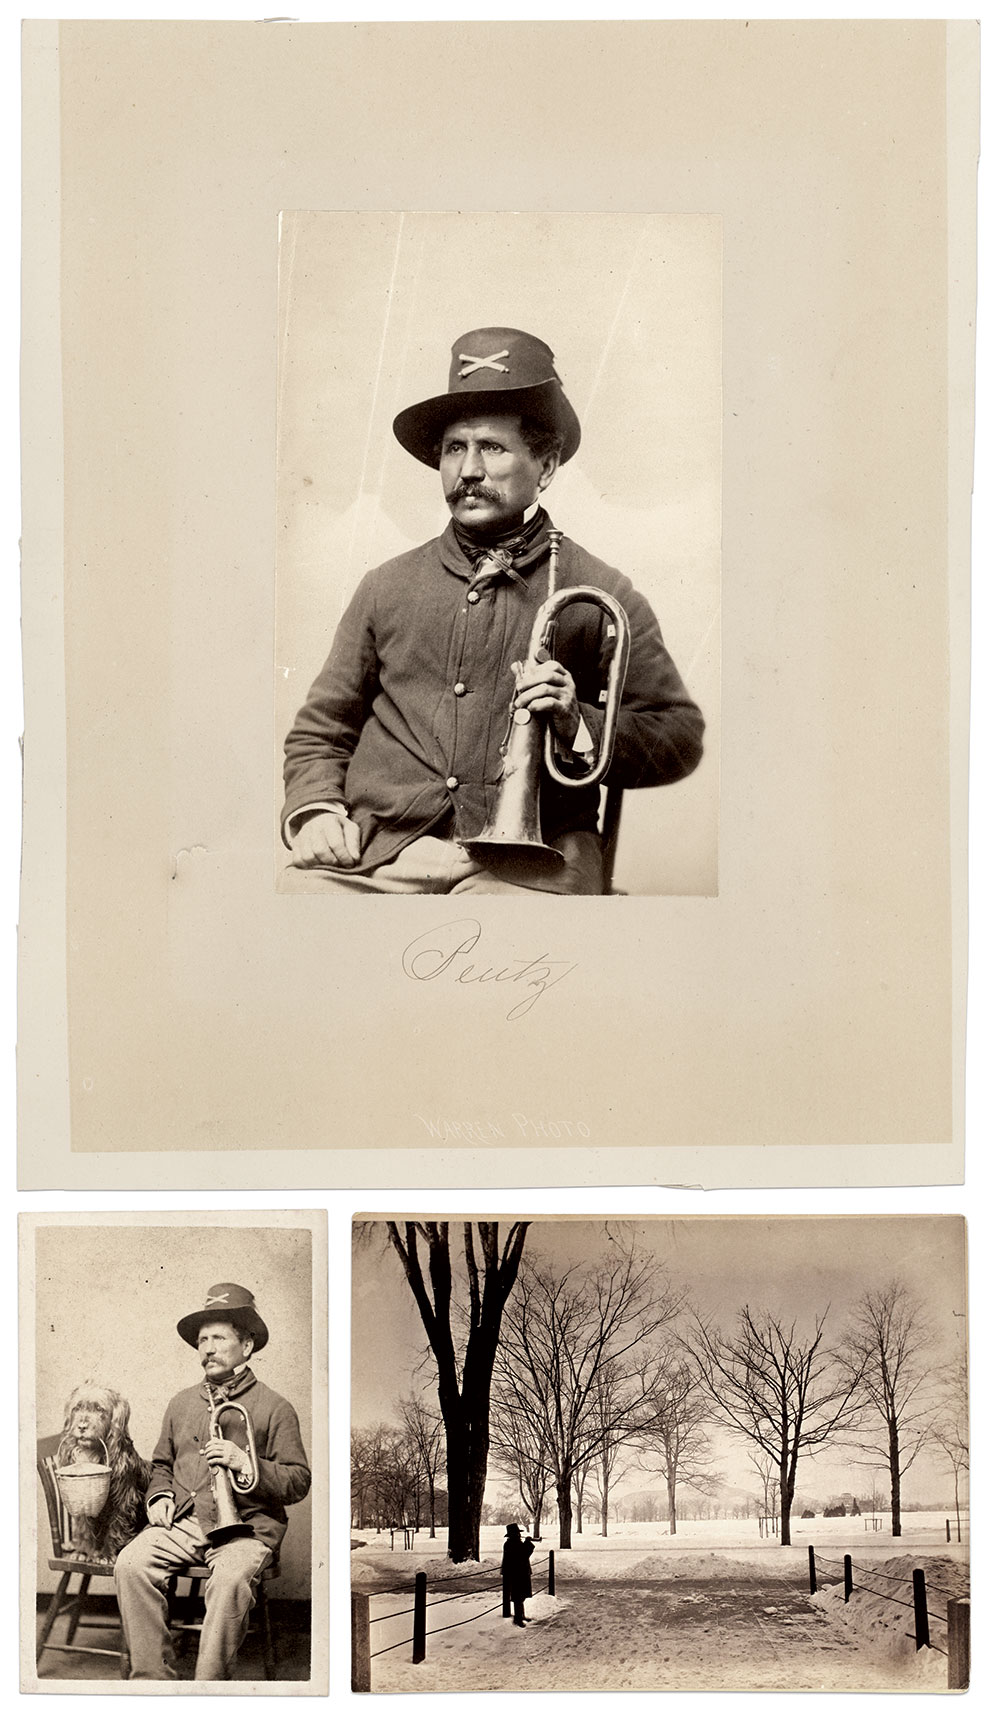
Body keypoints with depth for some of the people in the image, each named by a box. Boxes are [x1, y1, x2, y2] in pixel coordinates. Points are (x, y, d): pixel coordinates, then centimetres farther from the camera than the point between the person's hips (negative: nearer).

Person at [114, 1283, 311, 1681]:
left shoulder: (274, 1408, 7)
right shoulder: (181, 1403, 22)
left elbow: (298, 1482, 2)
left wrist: (245, 1464, -13)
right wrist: (159, 1496, 11)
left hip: (245, 1526, -4)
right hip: (182, 1522, 4)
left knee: (231, 1578, -36)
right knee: (130, 1564, -25)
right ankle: (150, 1678, -20)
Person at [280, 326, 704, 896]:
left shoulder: (601, 594, 11)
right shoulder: (387, 587, 19)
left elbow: (681, 738, 11)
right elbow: (320, 732, 25)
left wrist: (579, 726, -6)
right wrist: (314, 809, 5)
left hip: (526, 855, -2)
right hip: (377, 847, 3)